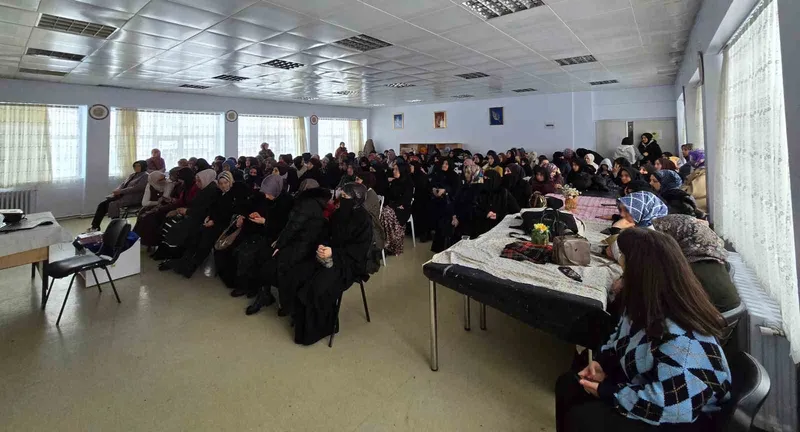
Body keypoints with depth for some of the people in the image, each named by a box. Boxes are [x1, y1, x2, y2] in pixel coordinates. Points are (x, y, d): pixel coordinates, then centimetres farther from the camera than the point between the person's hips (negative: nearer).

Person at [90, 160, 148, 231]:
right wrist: (117, 190, -3)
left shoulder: (145, 176, -6)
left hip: (133, 198, -9)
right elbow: (123, 184, 19)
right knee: (102, 204, -7)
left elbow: (136, 188, -17)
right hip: (122, 195, 9)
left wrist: (120, 191, -18)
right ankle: (95, 226, -4)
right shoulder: (132, 174, 22)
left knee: (113, 205, -27)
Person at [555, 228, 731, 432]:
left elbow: (668, 406, -32)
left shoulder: (681, 338, -35)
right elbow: (623, 338, 10)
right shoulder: (646, 304, -6)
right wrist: (602, 362, -6)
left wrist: (606, 392, -23)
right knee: (568, 384, 3)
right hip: (644, 383, 8)